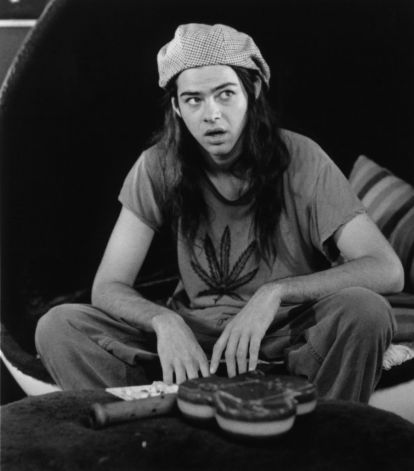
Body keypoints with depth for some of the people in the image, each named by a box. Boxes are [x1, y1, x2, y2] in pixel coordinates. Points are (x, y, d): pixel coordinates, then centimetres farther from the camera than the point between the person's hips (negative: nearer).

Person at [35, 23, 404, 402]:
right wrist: (165, 322, -28)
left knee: (364, 311, -33)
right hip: (196, 336, 2)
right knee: (59, 327, -16)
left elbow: (388, 271, -18)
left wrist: (275, 292, -30)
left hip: (294, 337, -1)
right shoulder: (159, 168, -6)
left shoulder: (298, 159, -12)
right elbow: (108, 287, -6)